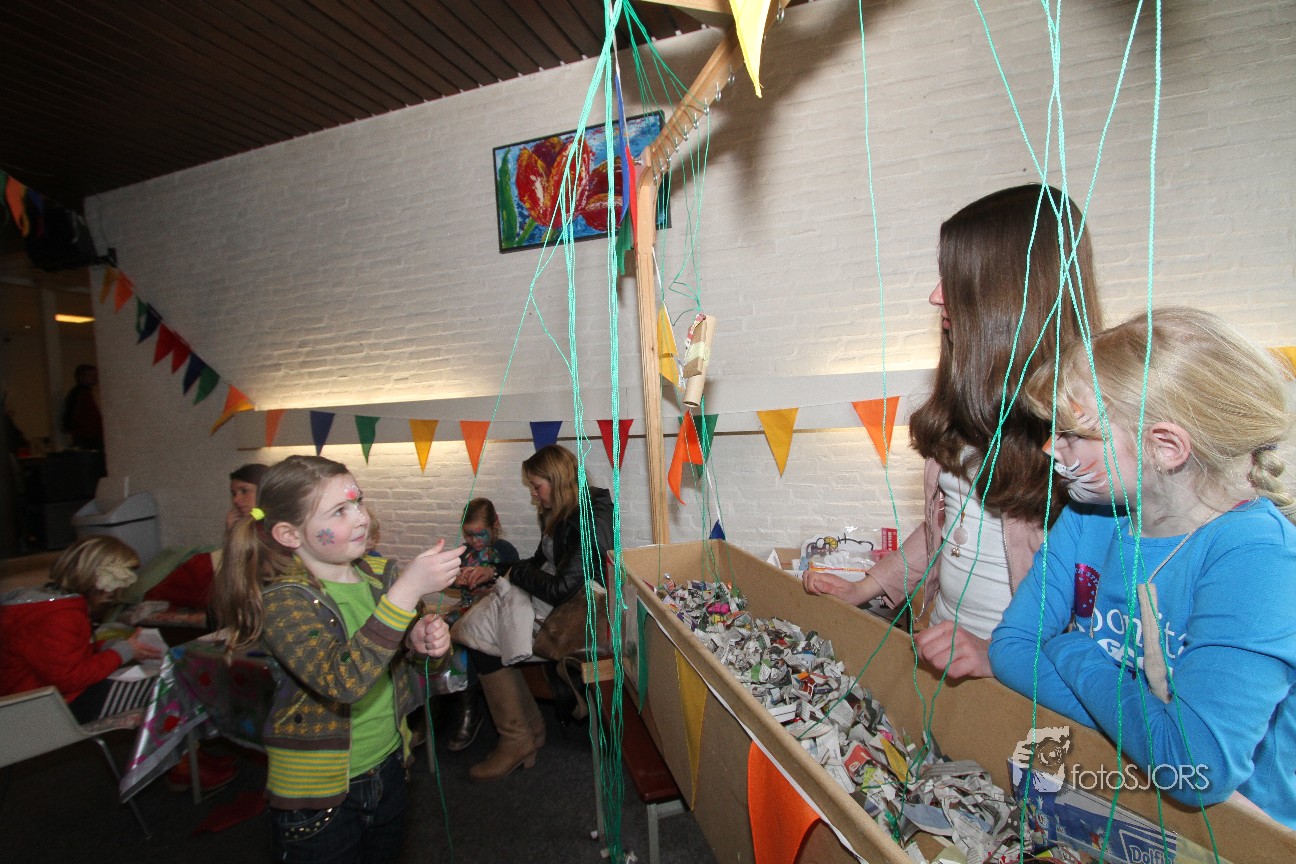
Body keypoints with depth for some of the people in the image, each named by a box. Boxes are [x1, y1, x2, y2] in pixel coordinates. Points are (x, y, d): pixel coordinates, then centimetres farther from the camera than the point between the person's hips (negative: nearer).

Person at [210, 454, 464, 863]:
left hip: (388, 766, 5)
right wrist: (408, 589, -42)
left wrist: (419, 640, -13)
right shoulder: (282, 599, -21)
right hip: (318, 792, -5)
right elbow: (343, 680, -36)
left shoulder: (380, 573, -8)